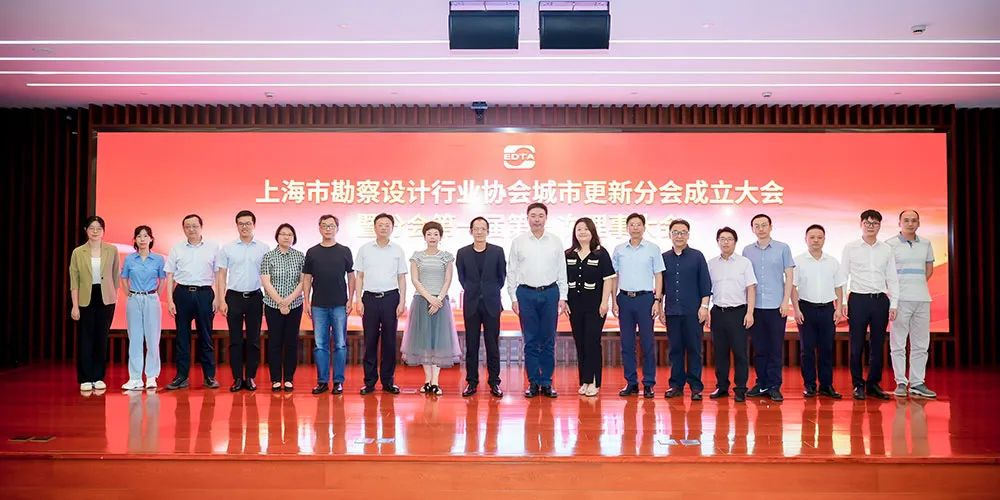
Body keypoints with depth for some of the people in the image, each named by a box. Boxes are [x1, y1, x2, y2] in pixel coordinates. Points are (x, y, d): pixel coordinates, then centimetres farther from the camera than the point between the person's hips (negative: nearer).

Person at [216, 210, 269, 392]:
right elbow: (221, 275, 5)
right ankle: (237, 378, 9)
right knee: (235, 340, 3)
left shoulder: (264, 249, 3)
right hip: (234, 297, 0)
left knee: (253, 339, 4)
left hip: (255, 297, 0)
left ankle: (250, 377, 12)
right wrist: (222, 300, -3)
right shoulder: (227, 249, 4)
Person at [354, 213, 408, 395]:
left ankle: (388, 381, 12)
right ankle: (369, 381, 10)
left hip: (390, 298, 0)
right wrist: (359, 300, -1)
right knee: (370, 341, 2)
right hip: (370, 298, 0)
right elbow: (359, 277, 8)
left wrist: (402, 302, -1)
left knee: (389, 340, 3)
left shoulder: (398, 250, 6)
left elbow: (402, 278, 7)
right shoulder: (364, 249, 6)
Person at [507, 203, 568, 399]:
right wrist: (514, 298, -2)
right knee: (531, 341, 3)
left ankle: (547, 383, 12)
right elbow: (511, 272, 4)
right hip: (526, 294, -1)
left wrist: (562, 297, 0)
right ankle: (533, 383, 11)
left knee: (548, 341, 5)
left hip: (550, 293, 1)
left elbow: (562, 271, 6)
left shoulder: (555, 241, 5)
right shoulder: (518, 241, 3)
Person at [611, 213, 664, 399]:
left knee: (647, 343, -1)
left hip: (645, 298, -2)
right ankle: (631, 383, 13)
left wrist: (657, 300, -5)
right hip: (625, 298, 3)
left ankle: (648, 384, 6)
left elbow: (658, 276, 3)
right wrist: (614, 301, 5)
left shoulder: (653, 249, 3)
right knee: (627, 343, 5)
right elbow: (614, 277, 11)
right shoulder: (619, 250, 9)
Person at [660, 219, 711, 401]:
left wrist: (704, 307, -6)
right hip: (672, 311, 2)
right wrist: (660, 308, 8)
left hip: (693, 311, -2)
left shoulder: (697, 256, 3)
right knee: (675, 349, 6)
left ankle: (695, 386, 6)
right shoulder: (664, 258, 9)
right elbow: (660, 285, 12)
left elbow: (706, 284, 1)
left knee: (694, 349, 0)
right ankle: (676, 384, 14)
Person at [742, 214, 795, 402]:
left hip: (776, 307, -2)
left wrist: (786, 302, -6)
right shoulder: (747, 251, 7)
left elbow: (789, 276, 1)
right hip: (755, 307, 2)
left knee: (776, 349, 1)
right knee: (759, 348, 7)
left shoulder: (783, 248, 3)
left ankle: (774, 386, 8)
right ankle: (761, 384, 16)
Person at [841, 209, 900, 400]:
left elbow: (892, 279, 11)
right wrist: (842, 302, -5)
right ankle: (858, 385, 10)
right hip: (858, 299, -2)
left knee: (878, 345, 7)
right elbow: (843, 276, 2)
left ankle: (874, 384, 18)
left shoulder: (887, 250, 10)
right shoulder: (850, 248, 3)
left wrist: (893, 304, 4)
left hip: (880, 300, 3)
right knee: (857, 345, 0)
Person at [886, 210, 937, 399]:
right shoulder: (890, 244, -1)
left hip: (922, 299, 4)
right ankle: (900, 383, 4)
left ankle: (917, 383, 12)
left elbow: (929, 268, 22)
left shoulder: (925, 244, 12)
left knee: (921, 344, 6)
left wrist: (917, 284, 10)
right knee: (898, 343, -2)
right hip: (900, 299, -4)